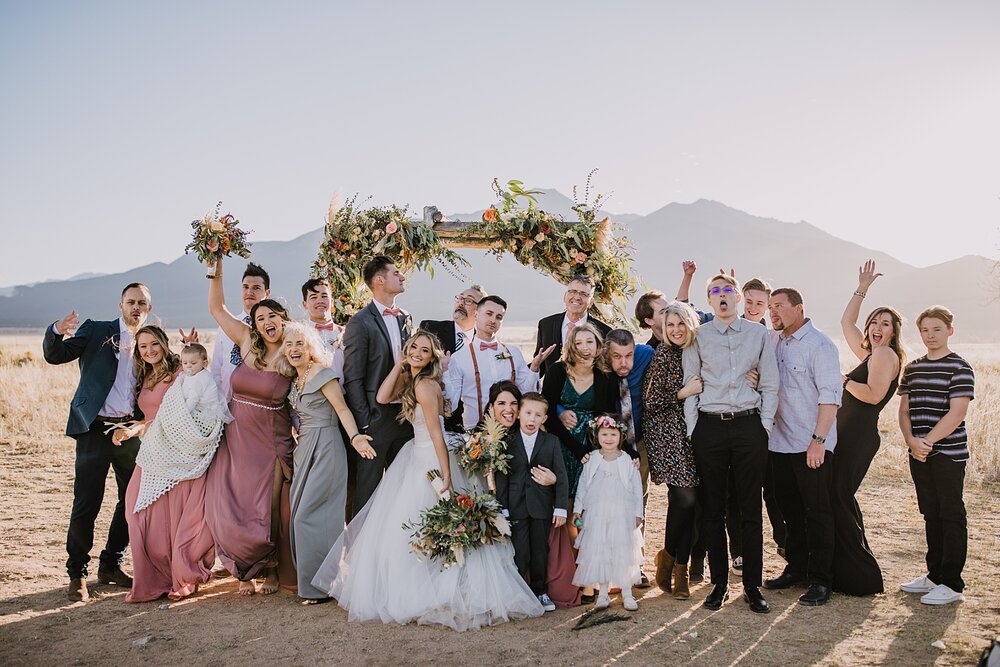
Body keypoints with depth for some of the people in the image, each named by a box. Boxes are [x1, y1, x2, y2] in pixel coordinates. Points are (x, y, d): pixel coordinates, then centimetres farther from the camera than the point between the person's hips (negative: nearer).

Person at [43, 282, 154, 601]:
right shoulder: (96, 330, 2)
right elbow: (55, 356, -6)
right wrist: (57, 332, -28)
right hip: (96, 429, -4)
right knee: (86, 505, -3)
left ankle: (110, 566, 26)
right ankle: (77, 574, 14)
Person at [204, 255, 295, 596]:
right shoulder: (247, 342, 0)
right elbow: (216, 308, 3)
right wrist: (216, 269, -2)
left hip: (272, 443, -3)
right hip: (236, 439, 3)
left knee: (269, 512, 2)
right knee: (234, 511, 5)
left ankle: (272, 569, 26)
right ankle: (247, 570, 27)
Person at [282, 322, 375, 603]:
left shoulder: (322, 374, -8)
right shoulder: (295, 381, 15)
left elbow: (342, 408, -14)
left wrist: (354, 437, -28)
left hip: (325, 448, -8)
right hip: (304, 450, 8)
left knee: (308, 515, -9)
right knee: (299, 513, 7)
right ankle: (309, 581, 18)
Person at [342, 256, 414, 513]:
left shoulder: (405, 318, 11)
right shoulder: (360, 322, -10)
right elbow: (352, 379, -12)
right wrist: (364, 423, -14)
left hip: (405, 415, 6)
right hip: (376, 416, -6)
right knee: (367, 488, 2)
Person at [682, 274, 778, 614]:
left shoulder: (759, 334, 8)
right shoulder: (698, 337, 6)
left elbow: (770, 384, 8)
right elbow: (690, 385, 5)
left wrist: (765, 426, 0)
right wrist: (693, 430, -1)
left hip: (749, 425, 0)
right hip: (709, 427, 0)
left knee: (751, 509, 4)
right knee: (713, 509, 5)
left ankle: (752, 586, 14)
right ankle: (719, 583, 17)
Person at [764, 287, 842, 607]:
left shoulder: (819, 344, -10)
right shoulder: (773, 341, 10)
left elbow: (830, 396, -15)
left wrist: (818, 440, -20)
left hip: (812, 447, -7)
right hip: (780, 443, 7)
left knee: (817, 514, 2)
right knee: (790, 511, 15)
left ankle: (820, 580, 10)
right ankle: (796, 569, 27)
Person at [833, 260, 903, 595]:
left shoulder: (886, 354, -8)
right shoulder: (870, 354, 17)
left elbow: (874, 394, -22)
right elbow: (846, 322, 26)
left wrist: (844, 381, -11)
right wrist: (862, 288, 26)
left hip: (858, 435, -9)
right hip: (849, 433, 9)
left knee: (839, 499, -7)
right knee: (837, 498, 10)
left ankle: (863, 575, 1)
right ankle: (845, 569, 18)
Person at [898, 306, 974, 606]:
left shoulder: (959, 368, -7)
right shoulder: (912, 368, 11)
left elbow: (957, 413, -15)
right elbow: (904, 410, 9)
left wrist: (927, 441, -17)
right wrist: (911, 441, -7)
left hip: (949, 453, -6)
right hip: (919, 454, 6)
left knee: (952, 516, 0)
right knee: (931, 515, 14)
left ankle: (952, 584, 7)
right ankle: (934, 575, 24)